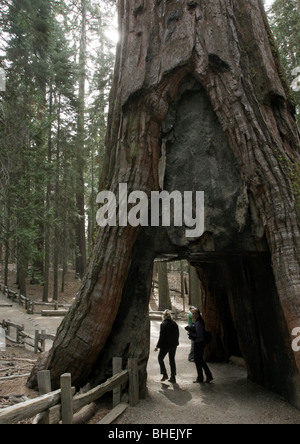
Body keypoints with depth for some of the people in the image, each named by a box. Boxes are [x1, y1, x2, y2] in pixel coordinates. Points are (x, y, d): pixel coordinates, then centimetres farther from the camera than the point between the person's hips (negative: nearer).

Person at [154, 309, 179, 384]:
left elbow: (162, 336, -16)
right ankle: (173, 377, 14)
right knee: (172, 359, 14)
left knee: (160, 358, 13)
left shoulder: (163, 324, -15)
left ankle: (164, 374, 4)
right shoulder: (175, 323, 2)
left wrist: (158, 346, -10)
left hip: (165, 345, -5)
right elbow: (177, 335, 8)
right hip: (174, 345, 6)